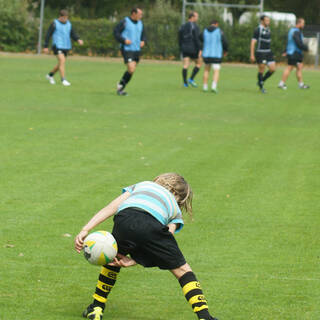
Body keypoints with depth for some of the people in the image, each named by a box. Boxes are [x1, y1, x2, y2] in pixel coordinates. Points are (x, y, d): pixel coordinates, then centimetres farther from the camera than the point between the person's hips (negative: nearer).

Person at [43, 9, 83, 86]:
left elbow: (73, 34, 10)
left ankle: (50, 75, 35)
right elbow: (48, 35, -3)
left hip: (66, 47, 6)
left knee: (61, 64, 13)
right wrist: (46, 47, -4)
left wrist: (78, 40, -10)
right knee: (62, 61, -20)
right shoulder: (54, 24, -6)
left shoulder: (69, 24, 10)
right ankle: (63, 80, -17)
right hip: (57, 46, -6)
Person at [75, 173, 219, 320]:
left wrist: (85, 230, 19)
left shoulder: (141, 185, 41)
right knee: (182, 270, 16)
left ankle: (96, 308, 35)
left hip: (123, 219, 2)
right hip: (153, 224, -2)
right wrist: (133, 261, 16)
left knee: (113, 258, 32)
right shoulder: (175, 210, 36)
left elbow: (111, 208, 26)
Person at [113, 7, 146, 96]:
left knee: (131, 71, 6)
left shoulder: (140, 23, 12)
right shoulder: (125, 22, -8)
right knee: (131, 70, -17)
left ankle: (120, 88, 19)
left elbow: (143, 35, 23)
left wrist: (143, 41, 2)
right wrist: (124, 40, -19)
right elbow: (116, 32, -8)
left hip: (137, 50, 7)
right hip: (127, 50, -7)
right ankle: (120, 86, 3)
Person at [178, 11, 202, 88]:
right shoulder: (194, 26, -10)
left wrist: (181, 50, 20)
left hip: (184, 49, 6)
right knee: (198, 63, 10)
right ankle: (191, 79, 1)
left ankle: (185, 83, -3)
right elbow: (197, 39, -16)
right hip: (193, 49, -6)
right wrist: (200, 50, -14)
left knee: (185, 65, 3)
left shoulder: (183, 26, 11)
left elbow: (180, 39, 14)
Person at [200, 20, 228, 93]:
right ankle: (214, 86, -23)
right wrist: (225, 50, 15)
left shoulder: (205, 31, 4)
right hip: (217, 55, -3)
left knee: (207, 70, 21)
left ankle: (205, 87, 20)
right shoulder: (219, 31, -5)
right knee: (216, 72, -2)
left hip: (206, 54, 3)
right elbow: (225, 42, -4)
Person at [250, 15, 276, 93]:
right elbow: (253, 43, -13)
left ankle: (261, 82, 19)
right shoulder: (258, 30, -11)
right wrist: (252, 55, -18)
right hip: (260, 53, -7)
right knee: (261, 70, 0)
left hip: (268, 53, 7)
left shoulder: (268, 30, 13)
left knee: (272, 69, 0)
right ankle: (261, 87, 16)